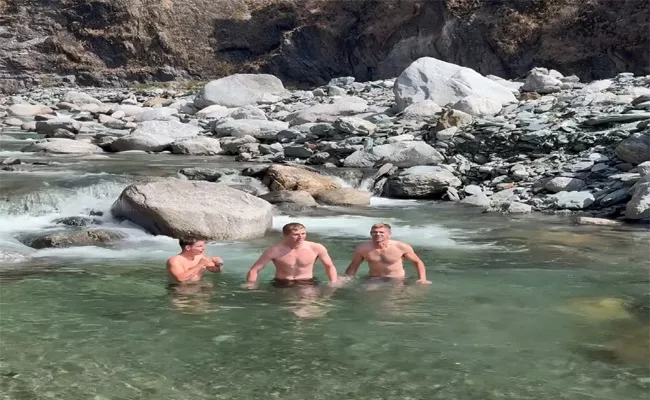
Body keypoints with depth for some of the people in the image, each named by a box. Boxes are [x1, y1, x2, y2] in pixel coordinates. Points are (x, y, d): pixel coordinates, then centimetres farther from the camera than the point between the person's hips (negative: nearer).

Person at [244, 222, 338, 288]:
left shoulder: (317, 248, -8)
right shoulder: (274, 251, -12)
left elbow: (329, 266, 9)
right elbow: (254, 270, -6)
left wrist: (334, 284, -5)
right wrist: (251, 284, -23)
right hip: (282, 285, 0)